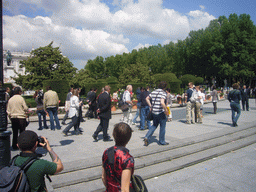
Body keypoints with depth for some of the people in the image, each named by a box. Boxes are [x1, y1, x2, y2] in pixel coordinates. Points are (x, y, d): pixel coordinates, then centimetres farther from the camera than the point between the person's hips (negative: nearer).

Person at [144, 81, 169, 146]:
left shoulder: (154, 92, 7)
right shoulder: (163, 93, -14)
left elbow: (147, 98, 15)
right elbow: (162, 103, -27)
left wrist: (151, 106, 18)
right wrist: (166, 110, -15)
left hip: (154, 112, 6)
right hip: (161, 112, -6)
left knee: (154, 125, 21)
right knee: (162, 127, 11)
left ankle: (147, 137, 7)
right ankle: (162, 141, 22)